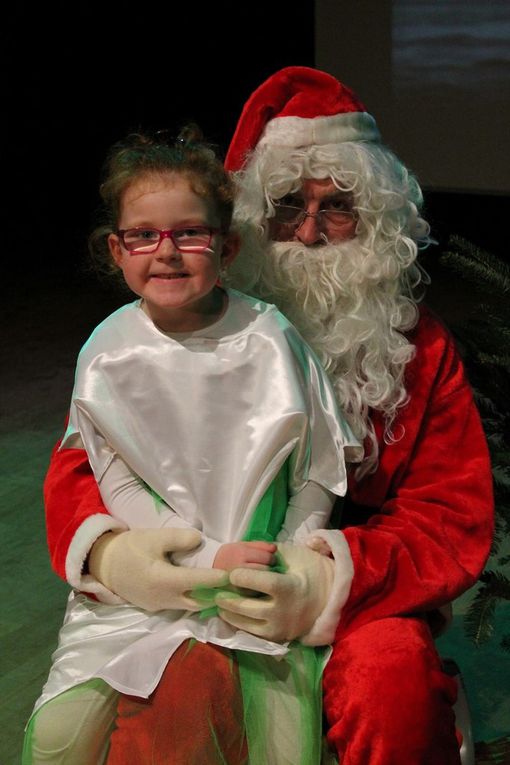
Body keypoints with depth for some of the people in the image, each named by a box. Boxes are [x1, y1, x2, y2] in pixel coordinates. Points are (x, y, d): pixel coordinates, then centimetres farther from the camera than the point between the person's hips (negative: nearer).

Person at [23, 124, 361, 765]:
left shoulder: (268, 337, -6)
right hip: (146, 582, 1)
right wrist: (208, 560, -16)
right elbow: (117, 484, -6)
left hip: (261, 577, 0)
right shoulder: (109, 352, -5)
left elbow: (319, 470, 0)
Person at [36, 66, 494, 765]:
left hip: (356, 605, 0)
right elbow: (81, 467, 2)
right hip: (203, 589, 0)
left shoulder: (418, 346, 4)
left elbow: (453, 518, -3)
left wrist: (333, 581, -23)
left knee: (394, 676, -33)